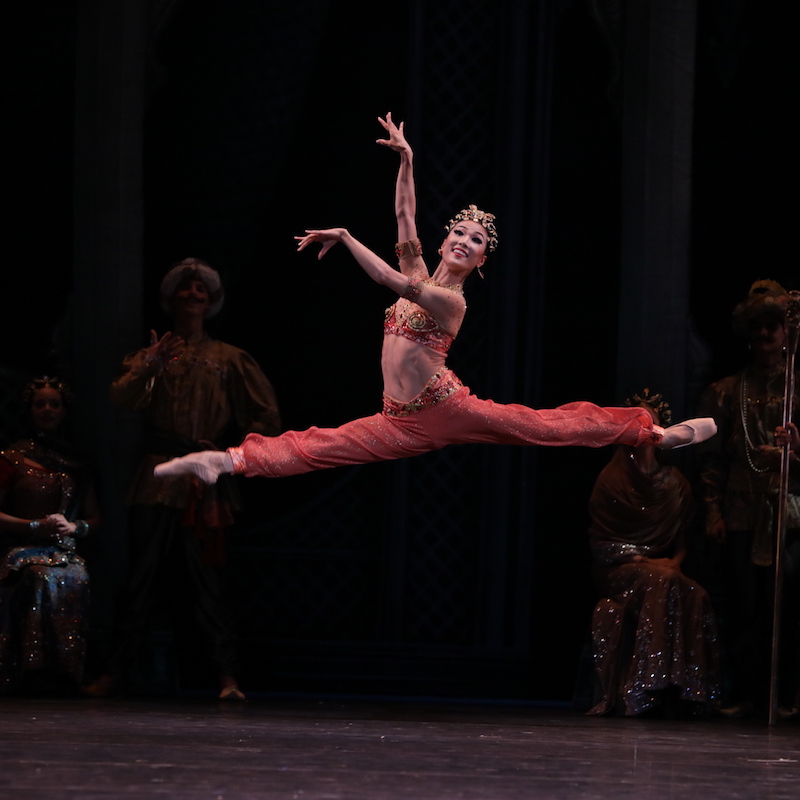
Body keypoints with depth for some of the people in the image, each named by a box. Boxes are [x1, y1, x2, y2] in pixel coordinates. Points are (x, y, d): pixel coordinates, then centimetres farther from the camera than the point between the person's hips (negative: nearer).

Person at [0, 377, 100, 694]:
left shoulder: (75, 464, 21)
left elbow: (94, 517, 22)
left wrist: (74, 526, 1)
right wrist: (36, 526, -7)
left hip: (66, 550, 3)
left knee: (76, 578, -24)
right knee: (40, 578, -29)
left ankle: (63, 676, -19)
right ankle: (31, 678, -27)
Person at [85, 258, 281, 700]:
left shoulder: (228, 359, 14)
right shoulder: (152, 354, 15)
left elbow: (267, 418, 13)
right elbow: (122, 396, -5)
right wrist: (149, 367, -23)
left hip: (204, 482, -1)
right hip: (157, 480, 1)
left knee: (206, 580, -7)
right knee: (141, 576, -4)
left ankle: (226, 675, -7)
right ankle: (115, 671, -2)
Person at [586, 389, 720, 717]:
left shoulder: (674, 482, 15)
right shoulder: (612, 478, 4)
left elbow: (682, 538, 15)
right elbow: (601, 541, -1)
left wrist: (675, 562, -8)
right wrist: (643, 561, -13)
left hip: (663, 565, 4)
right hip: (620, 568, -4)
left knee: (696, 595, -30)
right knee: (660, 582, -36)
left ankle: (683, 693, -28)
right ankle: (645, 690, -39)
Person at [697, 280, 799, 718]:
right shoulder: (726, 392, 14)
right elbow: (713, 457, 11)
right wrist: (713, 510, 2)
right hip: (742, 513, 1)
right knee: (742, 604, -1)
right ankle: (744, 693, 4)